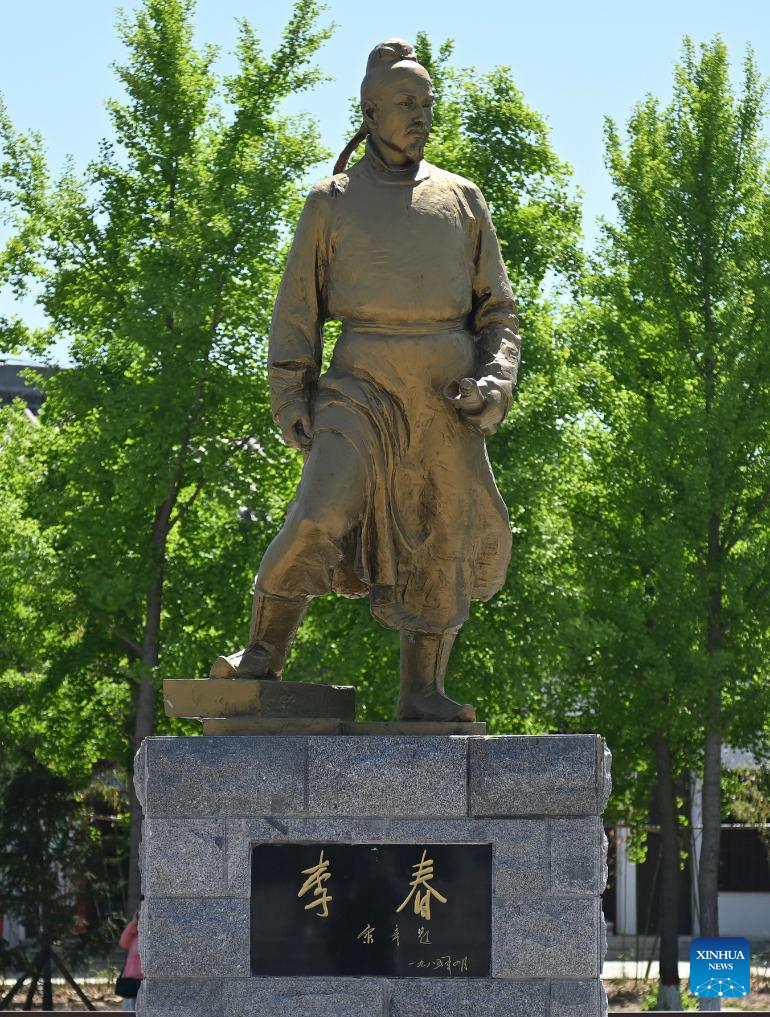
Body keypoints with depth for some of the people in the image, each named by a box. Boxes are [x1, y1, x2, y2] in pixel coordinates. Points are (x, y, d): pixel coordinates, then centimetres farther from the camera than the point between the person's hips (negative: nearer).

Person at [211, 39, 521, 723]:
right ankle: (263, 654, -5)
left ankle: (423, 692, 7)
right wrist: (290, 401, -4)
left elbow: (496, 307, 12)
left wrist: (498, 381, -6)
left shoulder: (462, 199, 12)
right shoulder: (331, 202, 7)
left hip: (445, 391, 3)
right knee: (319, 519, -19)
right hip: (363, 385, -2)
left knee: (444, 538, 0)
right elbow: (298, 308, 7)